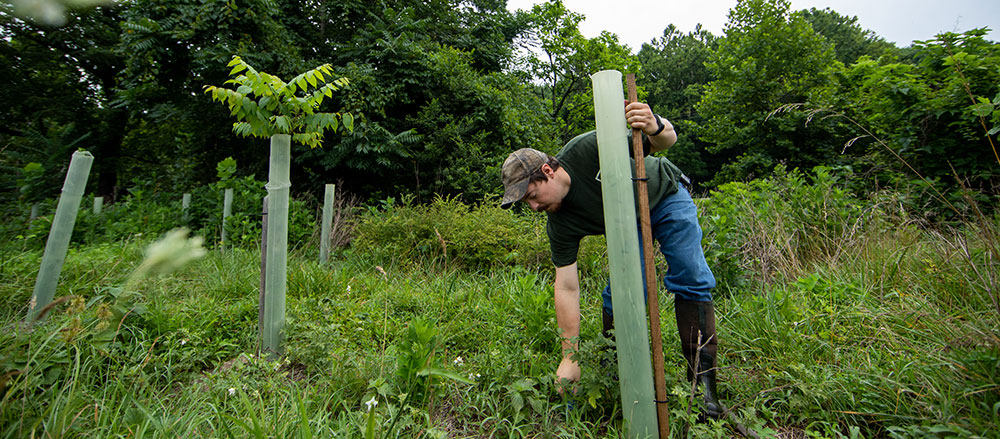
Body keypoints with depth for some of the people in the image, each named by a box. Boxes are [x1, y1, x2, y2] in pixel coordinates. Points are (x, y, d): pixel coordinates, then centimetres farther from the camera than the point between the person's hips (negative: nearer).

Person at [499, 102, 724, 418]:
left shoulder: (587, 149, -34)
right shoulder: (559, 225, -24)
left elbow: (668, 139, -23)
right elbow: (567, 288, -22)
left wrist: (656, 127, -48)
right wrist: (569, 357, -24)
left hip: (666, 196, -1)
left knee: (691, 279, -13)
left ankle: (702, 377, -1)